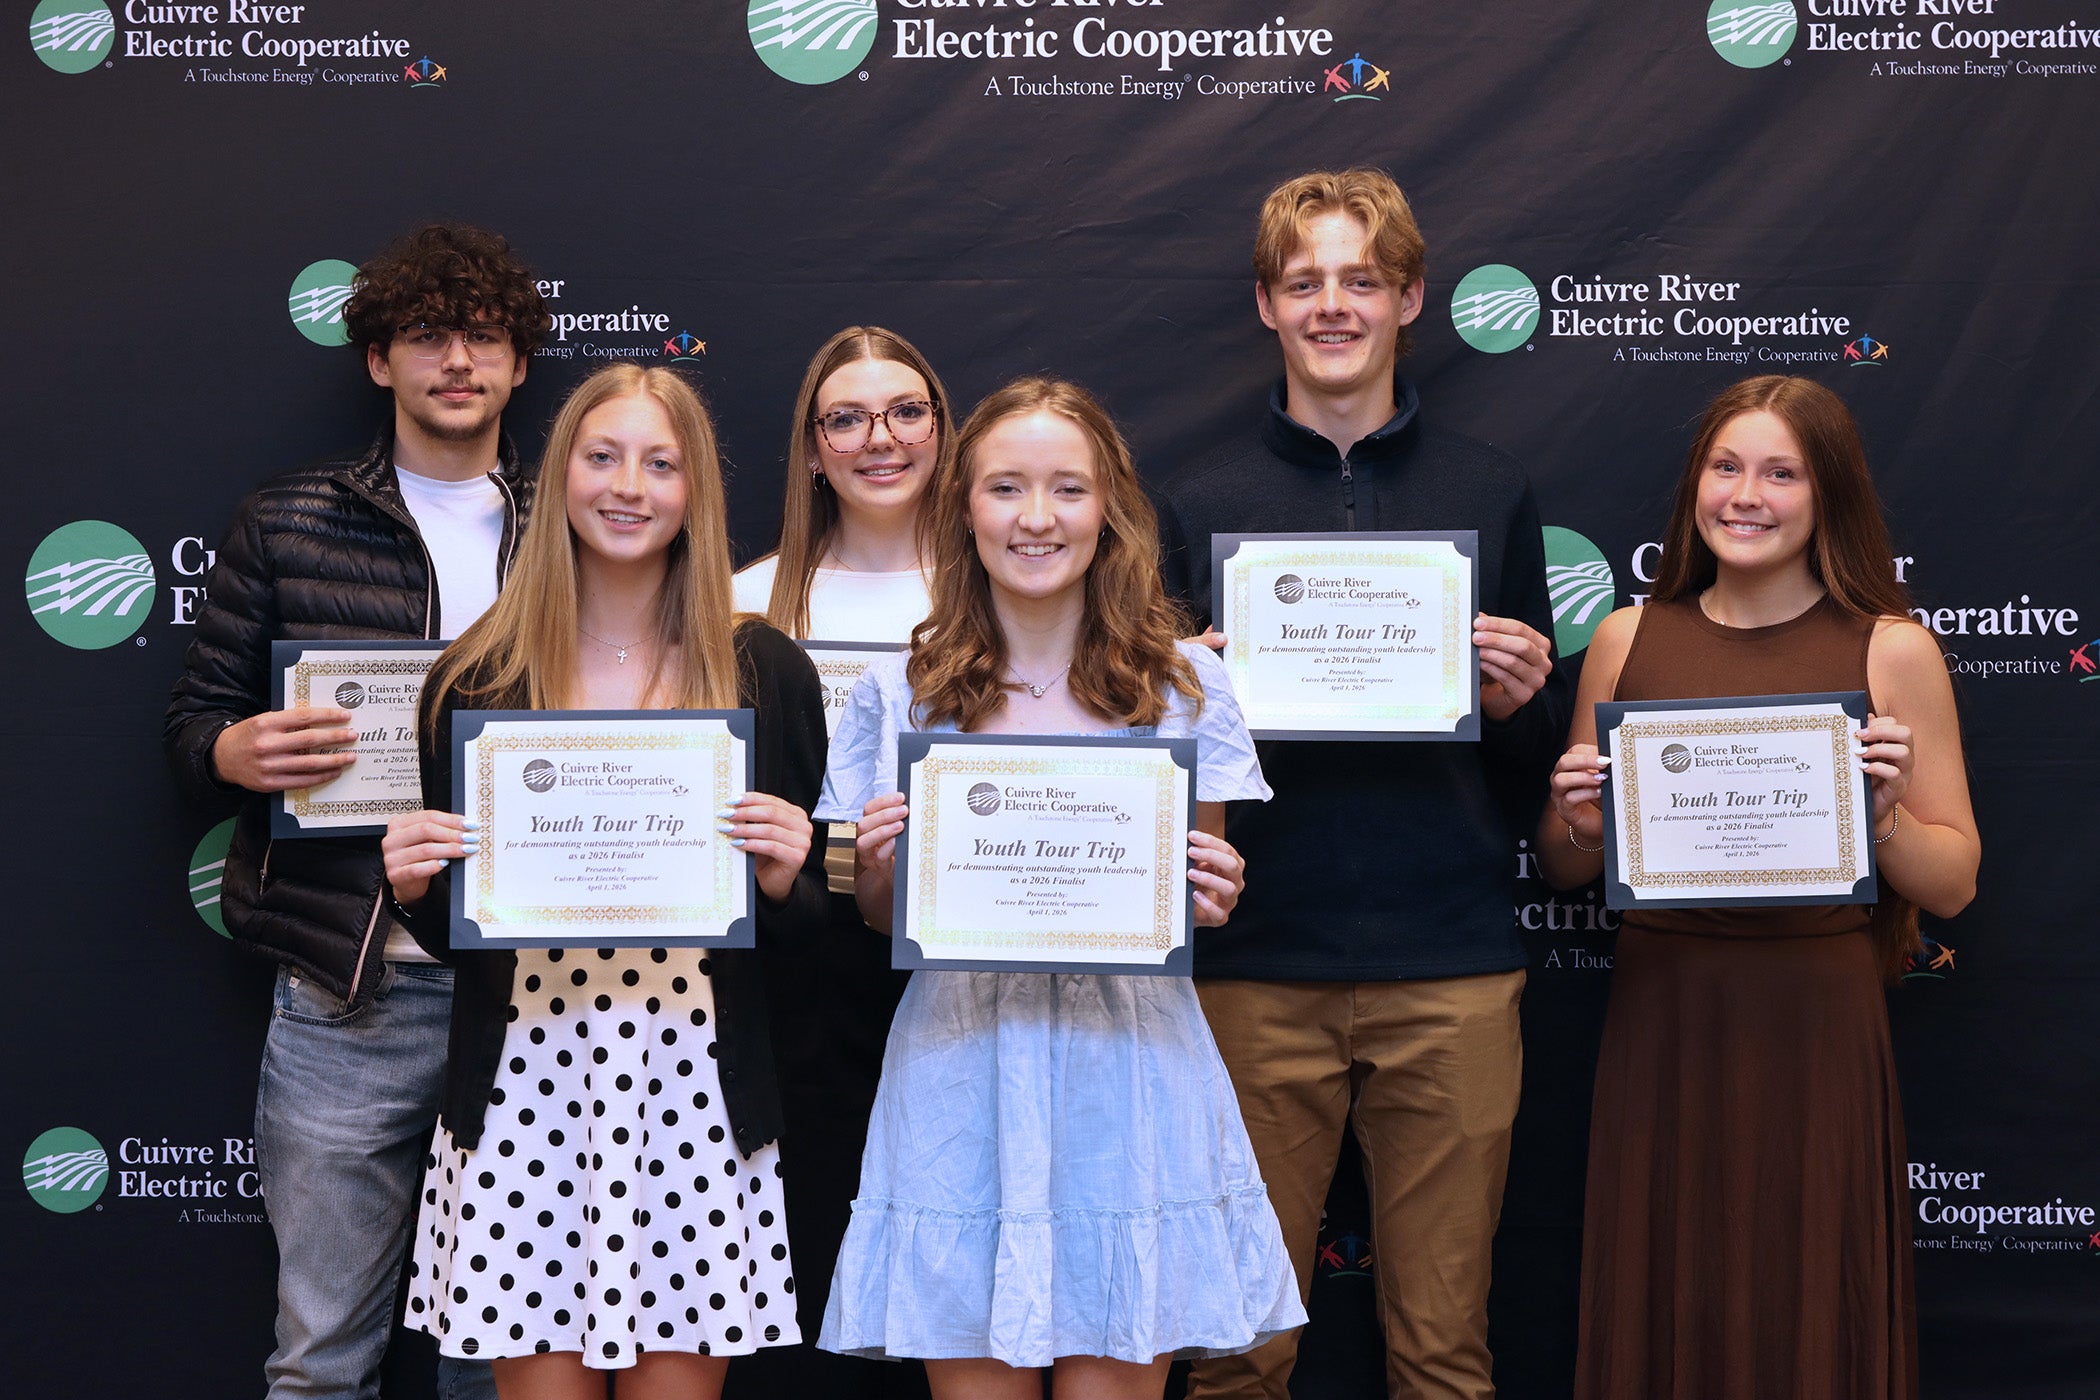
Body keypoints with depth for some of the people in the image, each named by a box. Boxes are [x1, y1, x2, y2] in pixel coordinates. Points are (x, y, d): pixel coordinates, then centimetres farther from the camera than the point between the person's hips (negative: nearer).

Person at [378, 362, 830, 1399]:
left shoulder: (765, 670, 4)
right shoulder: (475, 678, 4)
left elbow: (808, 916, 9)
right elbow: (447, 931, 11)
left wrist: (780, 878, -12)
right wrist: (412, 882, -10)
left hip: (692, 1089, 0)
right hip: (521, 1090, 0)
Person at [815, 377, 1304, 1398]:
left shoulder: (1185, 683, 3)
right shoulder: (899, 692, 3)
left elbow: (1207, 886, 11)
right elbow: (880, 917, 10)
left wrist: (1215, 897, -10)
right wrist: (881, 865, -10)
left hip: (1131, 1073, 0)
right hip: (958, 1075, 0)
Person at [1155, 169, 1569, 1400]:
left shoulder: (1491, 493, 8)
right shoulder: (1204, 503, 6)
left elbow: (1543, 758, 12)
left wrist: (1520, 701, -9)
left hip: (1453, 970, 1)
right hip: (1258, 963, 0)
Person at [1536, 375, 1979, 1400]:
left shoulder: (1893, 651, -1)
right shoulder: (1630, 640, 5)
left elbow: (1953, 886, 3)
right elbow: (1563, 870, 12)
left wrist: (1882, 814, -15)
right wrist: (1580, 824, -9)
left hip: (1816, 1030, -2)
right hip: (1659, 1020, 2)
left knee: (1808, 1315, 6)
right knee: (1659, 1314, 10)